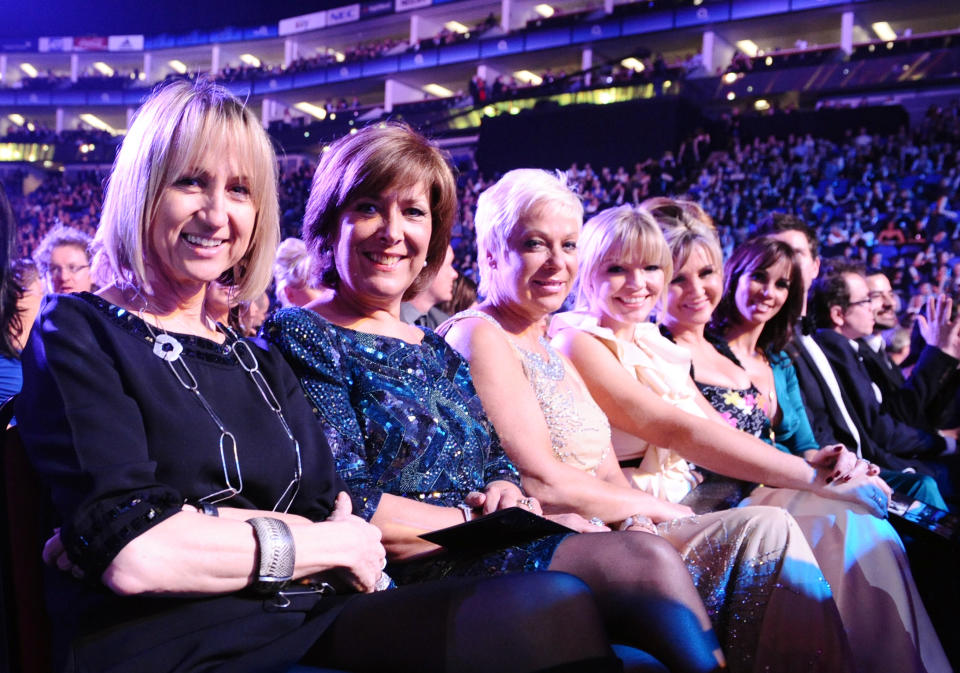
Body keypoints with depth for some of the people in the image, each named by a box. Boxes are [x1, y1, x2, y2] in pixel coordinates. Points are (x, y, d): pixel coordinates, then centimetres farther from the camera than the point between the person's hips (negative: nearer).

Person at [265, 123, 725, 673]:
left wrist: (511, 496, -5)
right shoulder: (298, 339, -3)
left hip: (487, 550, 7)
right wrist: (475, 520, -9)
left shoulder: (439, 353, 20)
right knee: (648, 563, -22)